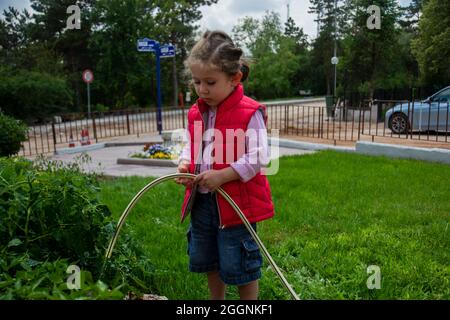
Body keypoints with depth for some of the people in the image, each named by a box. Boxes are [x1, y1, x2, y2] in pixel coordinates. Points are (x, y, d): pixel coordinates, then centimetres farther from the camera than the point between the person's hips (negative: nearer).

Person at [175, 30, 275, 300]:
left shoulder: (249, 113, -16)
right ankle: (217, 300, 46)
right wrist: (185, 164, -5)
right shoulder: (195, 113, 5)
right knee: (207, 260, 23)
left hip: (236, 203, -7)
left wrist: (222, 176, -25)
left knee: (238, 265, 6)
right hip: (201, 200, 8)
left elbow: (258, 158, -20)